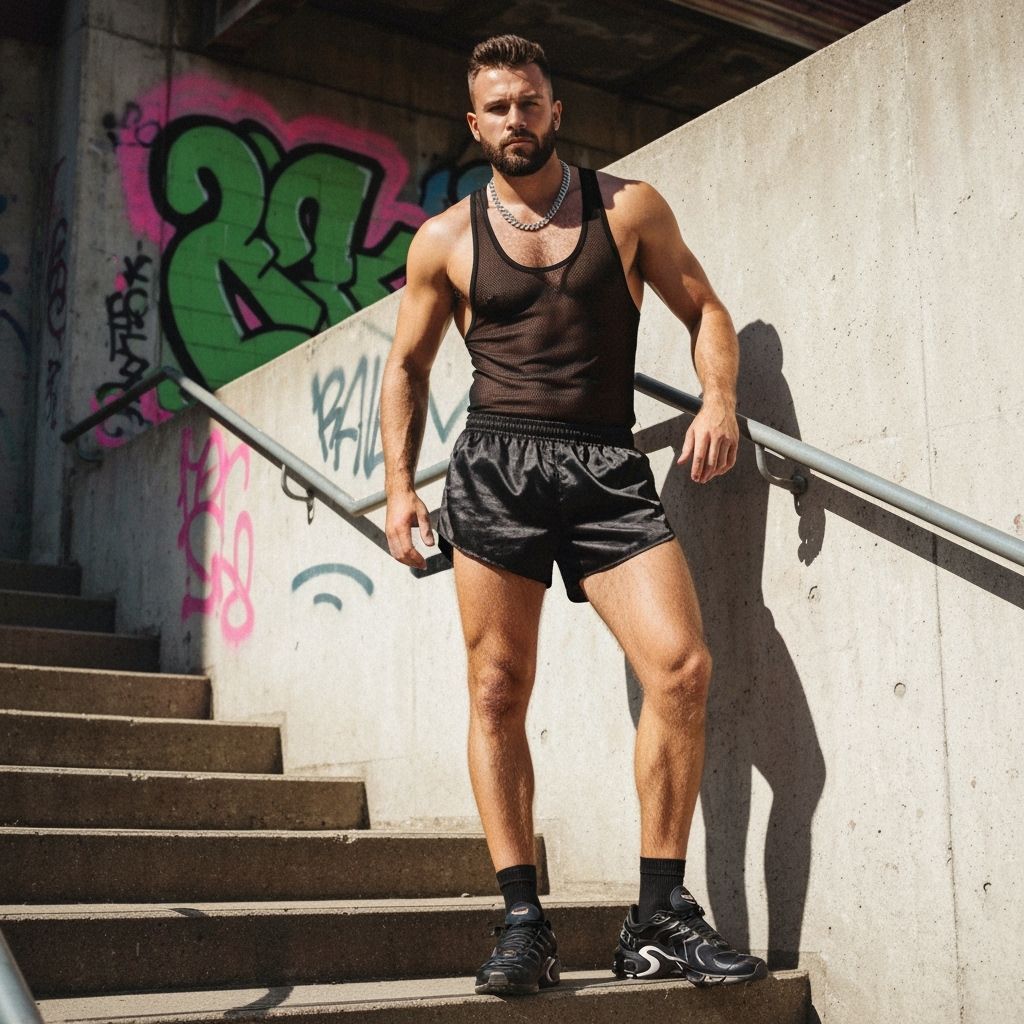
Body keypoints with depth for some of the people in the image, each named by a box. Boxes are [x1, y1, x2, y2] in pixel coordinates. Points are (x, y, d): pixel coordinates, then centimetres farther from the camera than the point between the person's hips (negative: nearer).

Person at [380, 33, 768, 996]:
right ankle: (523, 923, 5)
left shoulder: (630, 208, 11)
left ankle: (658, 920, -2)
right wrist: (399, 485, 6)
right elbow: (406, 367, 17)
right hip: (497, 464, 0)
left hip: (608, 467, 0)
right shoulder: (445, 239, 11)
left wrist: (719, 398, -5)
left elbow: (704, 309, 15)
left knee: (682, 666, -14)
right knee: (498, 689, -4)